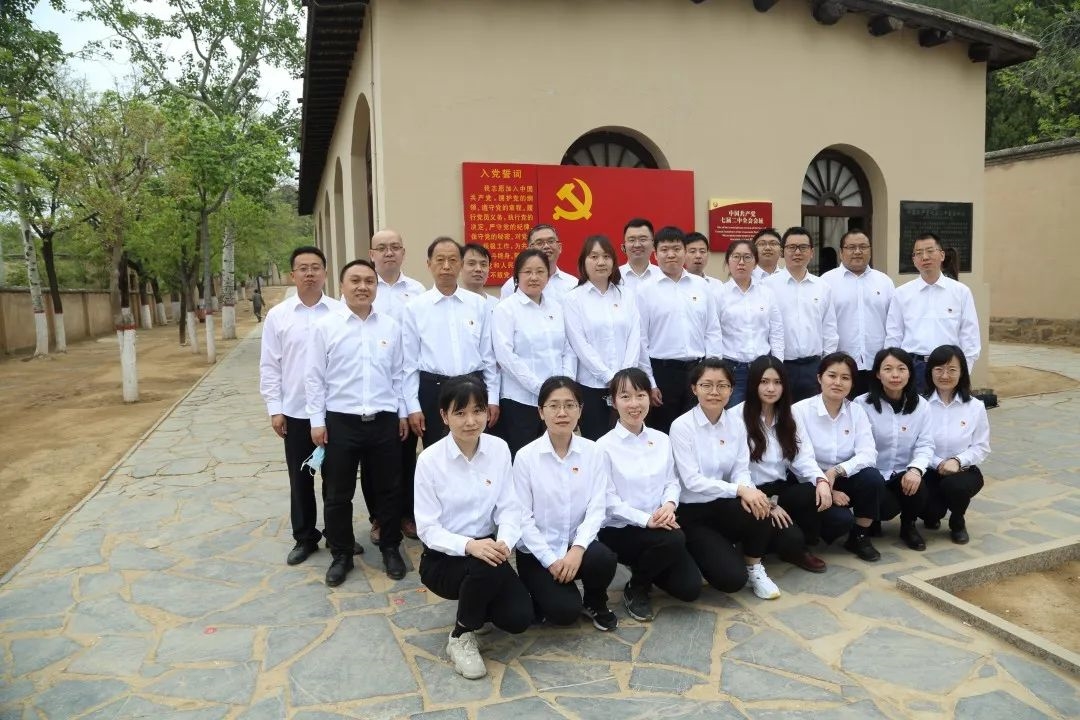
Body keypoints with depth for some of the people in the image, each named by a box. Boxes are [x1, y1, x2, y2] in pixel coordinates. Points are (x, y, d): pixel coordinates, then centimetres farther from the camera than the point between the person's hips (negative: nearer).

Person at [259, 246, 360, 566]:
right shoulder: (277, 315, 1)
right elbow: (269, 366, 3)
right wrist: (274, 408, -2)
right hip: (295, 411, 1)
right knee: (300, 478, 11)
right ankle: (305, 537, 27)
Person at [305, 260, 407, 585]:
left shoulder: (391, 326, 4)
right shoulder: (325, 326, -2)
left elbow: (398, 374, 9)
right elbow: (314, 377, -1)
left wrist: (402, 413, 9)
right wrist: (317, 420, -3)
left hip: (384, 421, 2)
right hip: (340, 421, -1)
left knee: (388, 489, 12)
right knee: (337, 494, 9)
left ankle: (391, 549, 29)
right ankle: (341, 554, 27)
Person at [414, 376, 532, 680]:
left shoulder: (499, 449, -6)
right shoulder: (429, 459, -16)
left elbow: (510, 507, -5)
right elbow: (427, 529, -15)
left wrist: (504, 542, -26)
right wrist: (469, 545, -33)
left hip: (486, 548, 4)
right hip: (443, 558, -3)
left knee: (518, 618, -16)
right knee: (486, 569, -35)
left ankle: (475, 603, 19)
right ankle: (461, 636, -5)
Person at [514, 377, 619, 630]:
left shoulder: (592, 452, -3)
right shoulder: (526, 456, -10)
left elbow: (596, 509, -7)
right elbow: (523, 517, -10)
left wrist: (578, 548, -21)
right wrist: (551, 559, -16)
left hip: (576, 543, 3)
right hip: (537, 551, -2)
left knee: (605, 559, -29)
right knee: (565, 611, -21)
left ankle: (595, 603, 5)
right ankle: (542, 592, 16)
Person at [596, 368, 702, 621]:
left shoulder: (661, 440, 7)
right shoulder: (605, 446, -11)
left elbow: (672, 482, 7)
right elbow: (609, 500, -14)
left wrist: (669, 505, -15)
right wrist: (646, 519, -23)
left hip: (659, 525, 6)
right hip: (618, 529, -5)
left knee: (690, 588, -8)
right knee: (674, 540, -32)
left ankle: (646, 567, 24)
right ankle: (635, 588, -3)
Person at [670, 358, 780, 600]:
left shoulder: (736, 423, 2)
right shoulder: (682, 426, -15)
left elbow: (741, 469, -2)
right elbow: (692, 481, -20)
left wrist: (746, 489, -26)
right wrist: (739, 489, -28)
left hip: (723, 507, 5)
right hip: (691, 512, -5)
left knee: (757, 507, -30)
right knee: (732, 578, -21)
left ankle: (754, 569, -2)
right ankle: (708, 551, 14)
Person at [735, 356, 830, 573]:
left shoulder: (788, 416, 11)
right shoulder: (736, 417, -10)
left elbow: (803, 457, 2)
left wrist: (821, 480, -19)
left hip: (783, 489, 6)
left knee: (820, 494, -26)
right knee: (791, 538, -28)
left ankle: (801, 543, 0)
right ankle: (793, 547, 10)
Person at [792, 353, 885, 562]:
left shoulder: (856, 411, -1)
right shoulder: (800, 410, -12)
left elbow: (868, 454, -14)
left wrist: (837, 471, -29)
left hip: (845, 480, 4)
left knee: (873, 478, -26)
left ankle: (859, 537, -2)